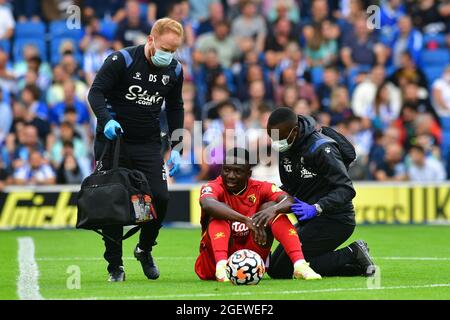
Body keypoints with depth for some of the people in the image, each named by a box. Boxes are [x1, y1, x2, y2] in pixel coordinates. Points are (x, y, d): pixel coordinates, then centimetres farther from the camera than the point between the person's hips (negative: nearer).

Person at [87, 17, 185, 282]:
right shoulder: (121, 60, -13)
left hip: (149, 144, 3)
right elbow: (96, 92, -14)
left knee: (160, 198, -9)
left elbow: (175, 109, 14)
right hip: (114, 139, -3)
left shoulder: (174, 70, 2)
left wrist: (176, 148, 9)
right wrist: (106, 120, -31)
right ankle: (115, 265, 9)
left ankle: (145, 249, 17)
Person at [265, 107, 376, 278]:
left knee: (281, 270, -16)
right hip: (308, 221, 9)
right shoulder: (283, 149, 4)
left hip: (334, 219, -9)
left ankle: (351, 255, -6)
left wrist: (315, 209, -37)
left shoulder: (321, 149, -21)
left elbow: (346, 189, -25)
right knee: (274, 268, 10)